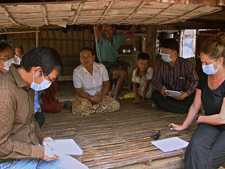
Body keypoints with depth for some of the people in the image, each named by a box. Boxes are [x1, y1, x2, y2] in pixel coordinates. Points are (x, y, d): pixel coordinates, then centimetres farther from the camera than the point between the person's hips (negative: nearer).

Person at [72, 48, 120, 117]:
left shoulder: (101, 67, -9)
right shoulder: (77, 71, -14)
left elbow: (106, 84, -1)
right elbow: (78, 91, -10)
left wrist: (101, 96, -17)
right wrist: (91, 98, -23)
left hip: (100, 95, 3)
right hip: (85, 97, -2)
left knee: (115, 105, -20)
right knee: (80, 109, -34)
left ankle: (90, 109, -6)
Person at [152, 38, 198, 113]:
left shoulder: (186, 64, -10)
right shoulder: (160, 65, -3)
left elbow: (195, 81, -14)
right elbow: (155, 80, -6)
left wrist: (186, 94, -31)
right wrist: (161, 89, -29)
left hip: (182, 96, -2)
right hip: (167, 95, 3)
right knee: (155, 95, -28)